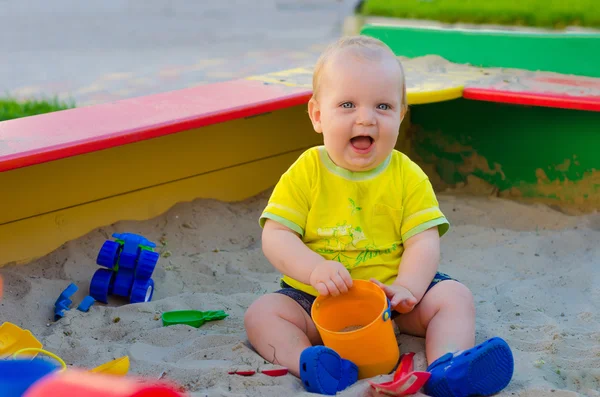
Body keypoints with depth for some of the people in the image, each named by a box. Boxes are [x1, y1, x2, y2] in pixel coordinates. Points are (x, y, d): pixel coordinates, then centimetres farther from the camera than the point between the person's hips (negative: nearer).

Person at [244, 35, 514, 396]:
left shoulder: (408, 176, -3)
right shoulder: (305, 174, -6)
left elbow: (424, 242, -10)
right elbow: (275, 237, -11)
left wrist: (407, 288, -29)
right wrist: (314, 269, -30)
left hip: (392, 291, 1)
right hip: (318, 298, 0)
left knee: (455, 296, -18)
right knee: (262, 313, -21)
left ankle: (446, 367, -36)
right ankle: (306, 361, -41)